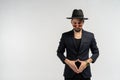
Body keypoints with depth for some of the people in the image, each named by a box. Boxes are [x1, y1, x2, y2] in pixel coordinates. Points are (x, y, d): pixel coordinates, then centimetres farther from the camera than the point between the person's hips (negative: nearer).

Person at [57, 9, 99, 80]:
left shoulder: (90, 36, 3)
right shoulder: (65, 36, 2)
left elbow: (96, 52, 8)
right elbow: (59, 52, 7)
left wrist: (87, 62, -8)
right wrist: (68, 62, -8)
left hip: (85, 73, 0)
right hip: (70, 73, 0)